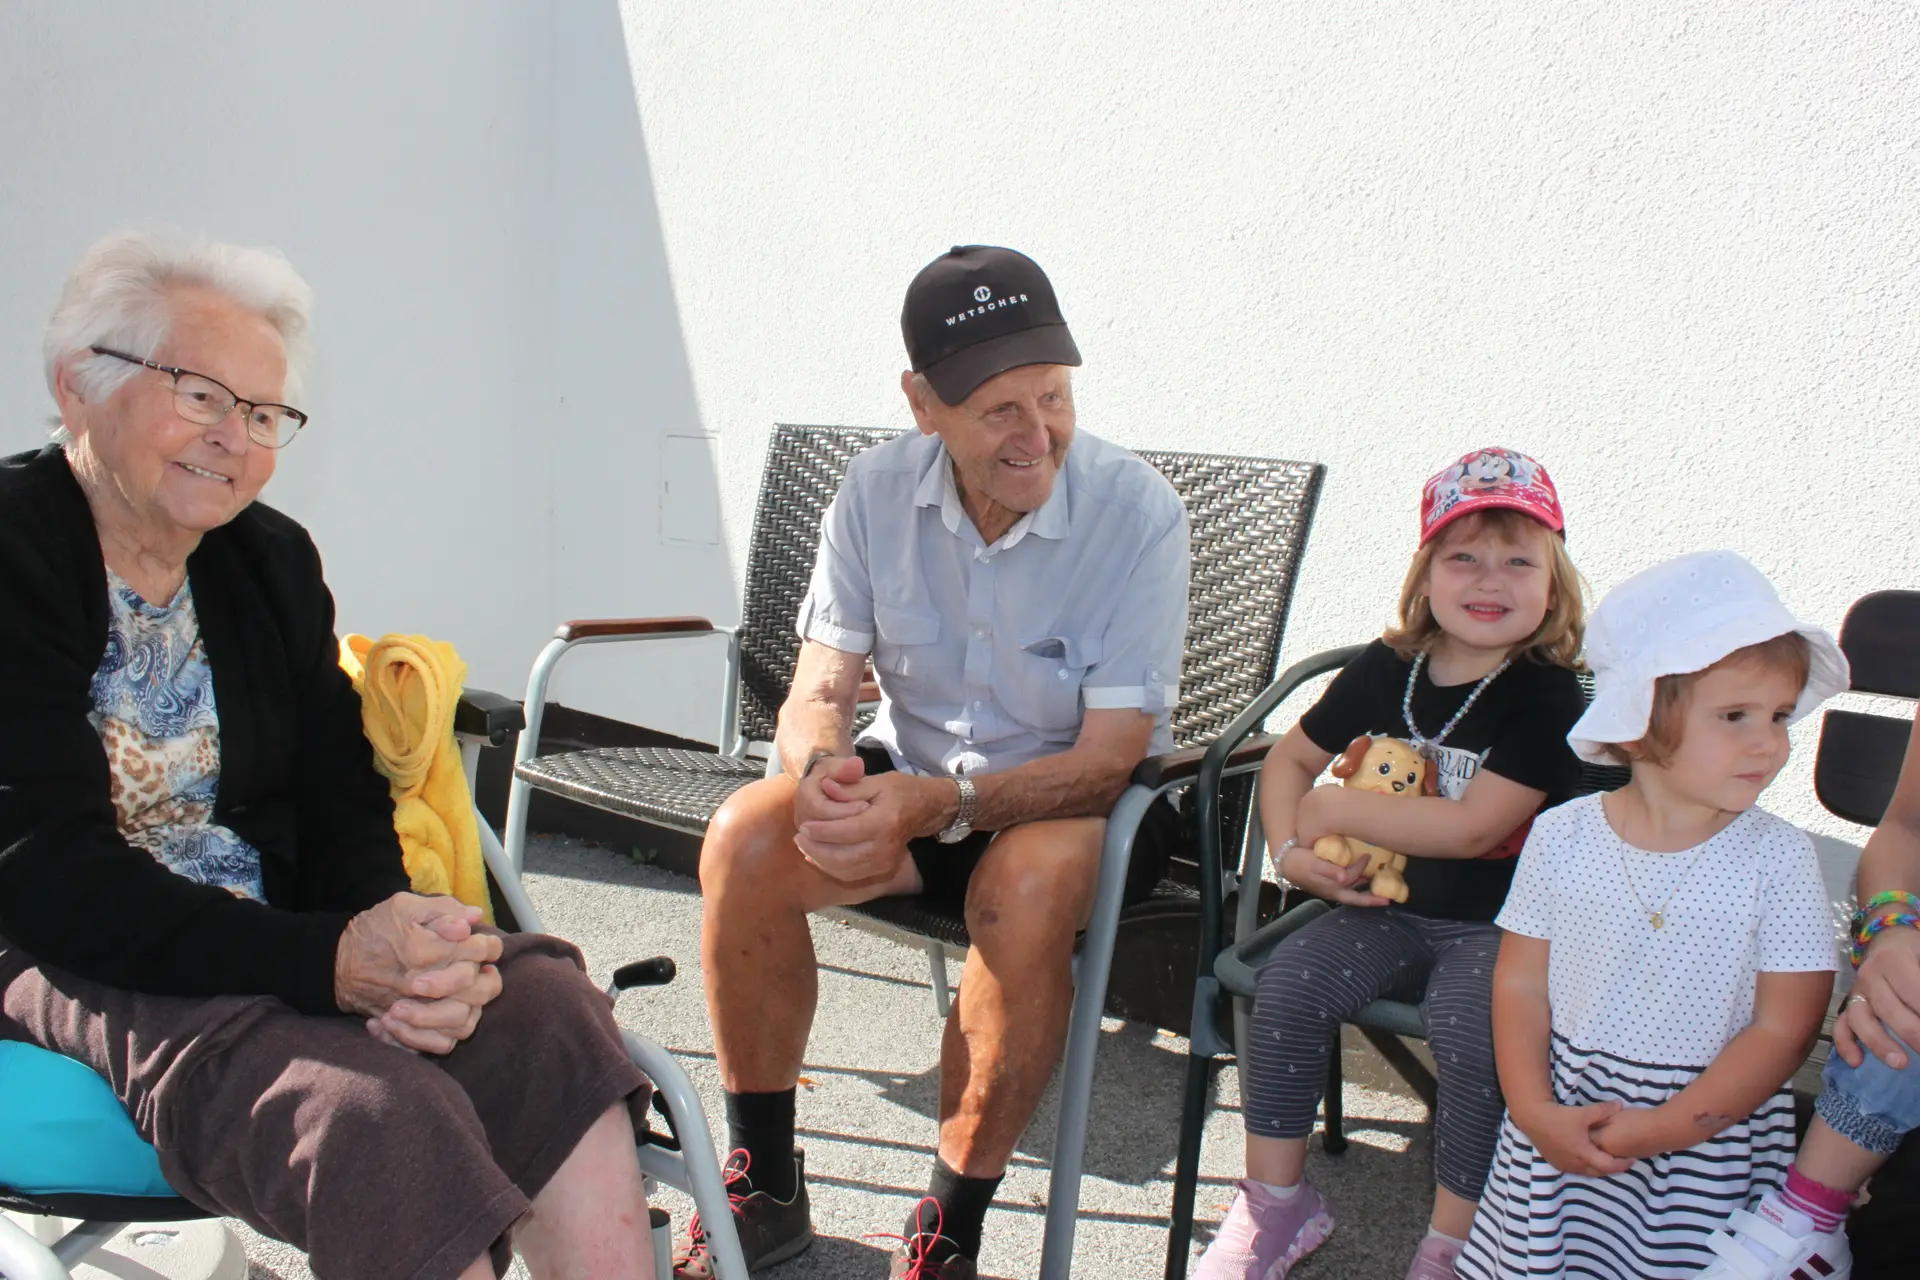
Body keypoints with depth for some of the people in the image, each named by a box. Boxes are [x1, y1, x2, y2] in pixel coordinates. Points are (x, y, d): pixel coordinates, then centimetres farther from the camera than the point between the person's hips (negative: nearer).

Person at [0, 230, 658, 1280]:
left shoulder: (273, 561, 11)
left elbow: (342, 810, 6)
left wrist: (398, 951, -17)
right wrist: (326, 960, -28)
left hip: (279, 945, 6)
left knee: (549, 1001, -21)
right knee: (374, 1109, -32)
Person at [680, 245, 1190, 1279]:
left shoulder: (1137, 513, -20)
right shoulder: (879, 490, -8)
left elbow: (1109, 758, -21)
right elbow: (817, 694, -7)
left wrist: (936, 805, -36)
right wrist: (825, 770, -32)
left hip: (1075, 803, -3)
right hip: (909, 773, 4)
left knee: (1024, 886, -37)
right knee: (744, 838, -23)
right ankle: (764, 1186, -4)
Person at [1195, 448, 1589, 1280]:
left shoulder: (1548, 694, -12)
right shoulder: (1386, 668, 4)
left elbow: (1473, 827, -21)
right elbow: (1291, 755, 16)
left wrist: (1333, 810, -14)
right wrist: (1289, 850, -3)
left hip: (1497, 926, -4)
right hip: (1388, 908, 4)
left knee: (1467, 1021, -30)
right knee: (1288, 985, -17)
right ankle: (1277, 1206, 2)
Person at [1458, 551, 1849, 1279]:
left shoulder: (1777, 858, -9)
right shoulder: (1563, 837, -4)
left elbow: (1784, 1028, -11)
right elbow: (1520, 983, 0)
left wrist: (1660, 1129, -15)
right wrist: (1537, 1113, -11)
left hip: (1706, 1143, -1)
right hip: (1562, 1125, 2)